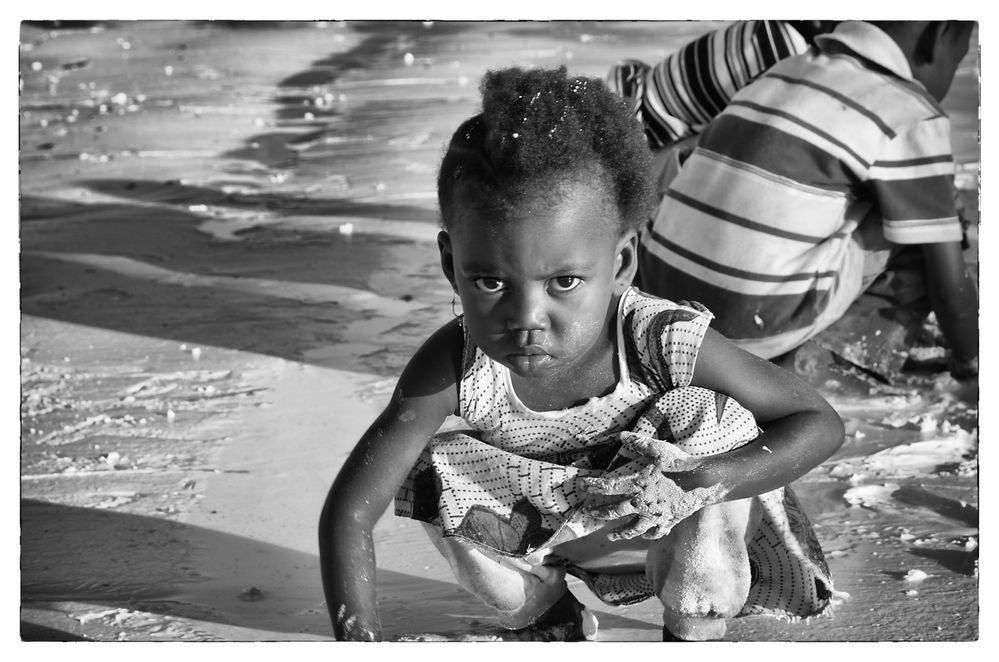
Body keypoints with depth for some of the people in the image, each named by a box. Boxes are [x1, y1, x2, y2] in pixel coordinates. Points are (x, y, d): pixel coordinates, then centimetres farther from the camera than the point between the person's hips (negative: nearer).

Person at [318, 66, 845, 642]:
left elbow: (821, 423, -25)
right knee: (438, 474, -23)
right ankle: (542, 615, 9)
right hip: (545, 523, 2)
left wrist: (701, 485, -41)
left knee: (704, 418, -30)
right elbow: (349, 511, -28)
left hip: (678, 527, -2)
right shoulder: (453, 367, -31)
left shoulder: (664, 344, -35)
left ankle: (694, 635, -7)